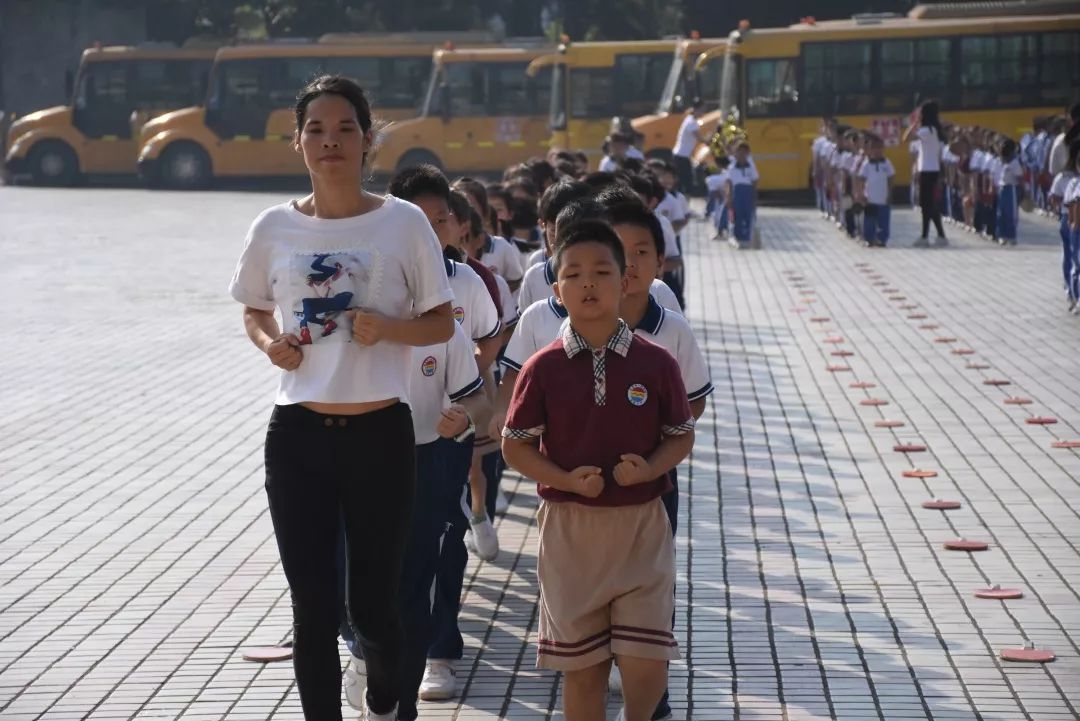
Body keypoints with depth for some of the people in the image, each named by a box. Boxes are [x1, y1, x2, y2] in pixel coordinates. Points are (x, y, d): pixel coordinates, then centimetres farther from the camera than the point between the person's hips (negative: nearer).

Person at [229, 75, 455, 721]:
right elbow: (254, 310, 17)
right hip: (298, 436, 1)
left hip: (381, 433, -1)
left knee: (374, 601, 10)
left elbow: (442, 325, 1)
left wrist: (386, 327, -18)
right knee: (313, 608, 2)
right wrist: (268, 342, -4)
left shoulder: (404, 222, -4)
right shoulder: (275, 228, 2)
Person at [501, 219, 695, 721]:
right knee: (582, 665, 8)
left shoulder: (656, 364, -3)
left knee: (647, 663, -4)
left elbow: (682, 436, 5)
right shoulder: (543, 369, -4)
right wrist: (568, 479, -15)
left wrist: (649, 469, -14)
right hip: (569, 527, 0)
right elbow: (515, 446, 0)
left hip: (642, 525, 0)